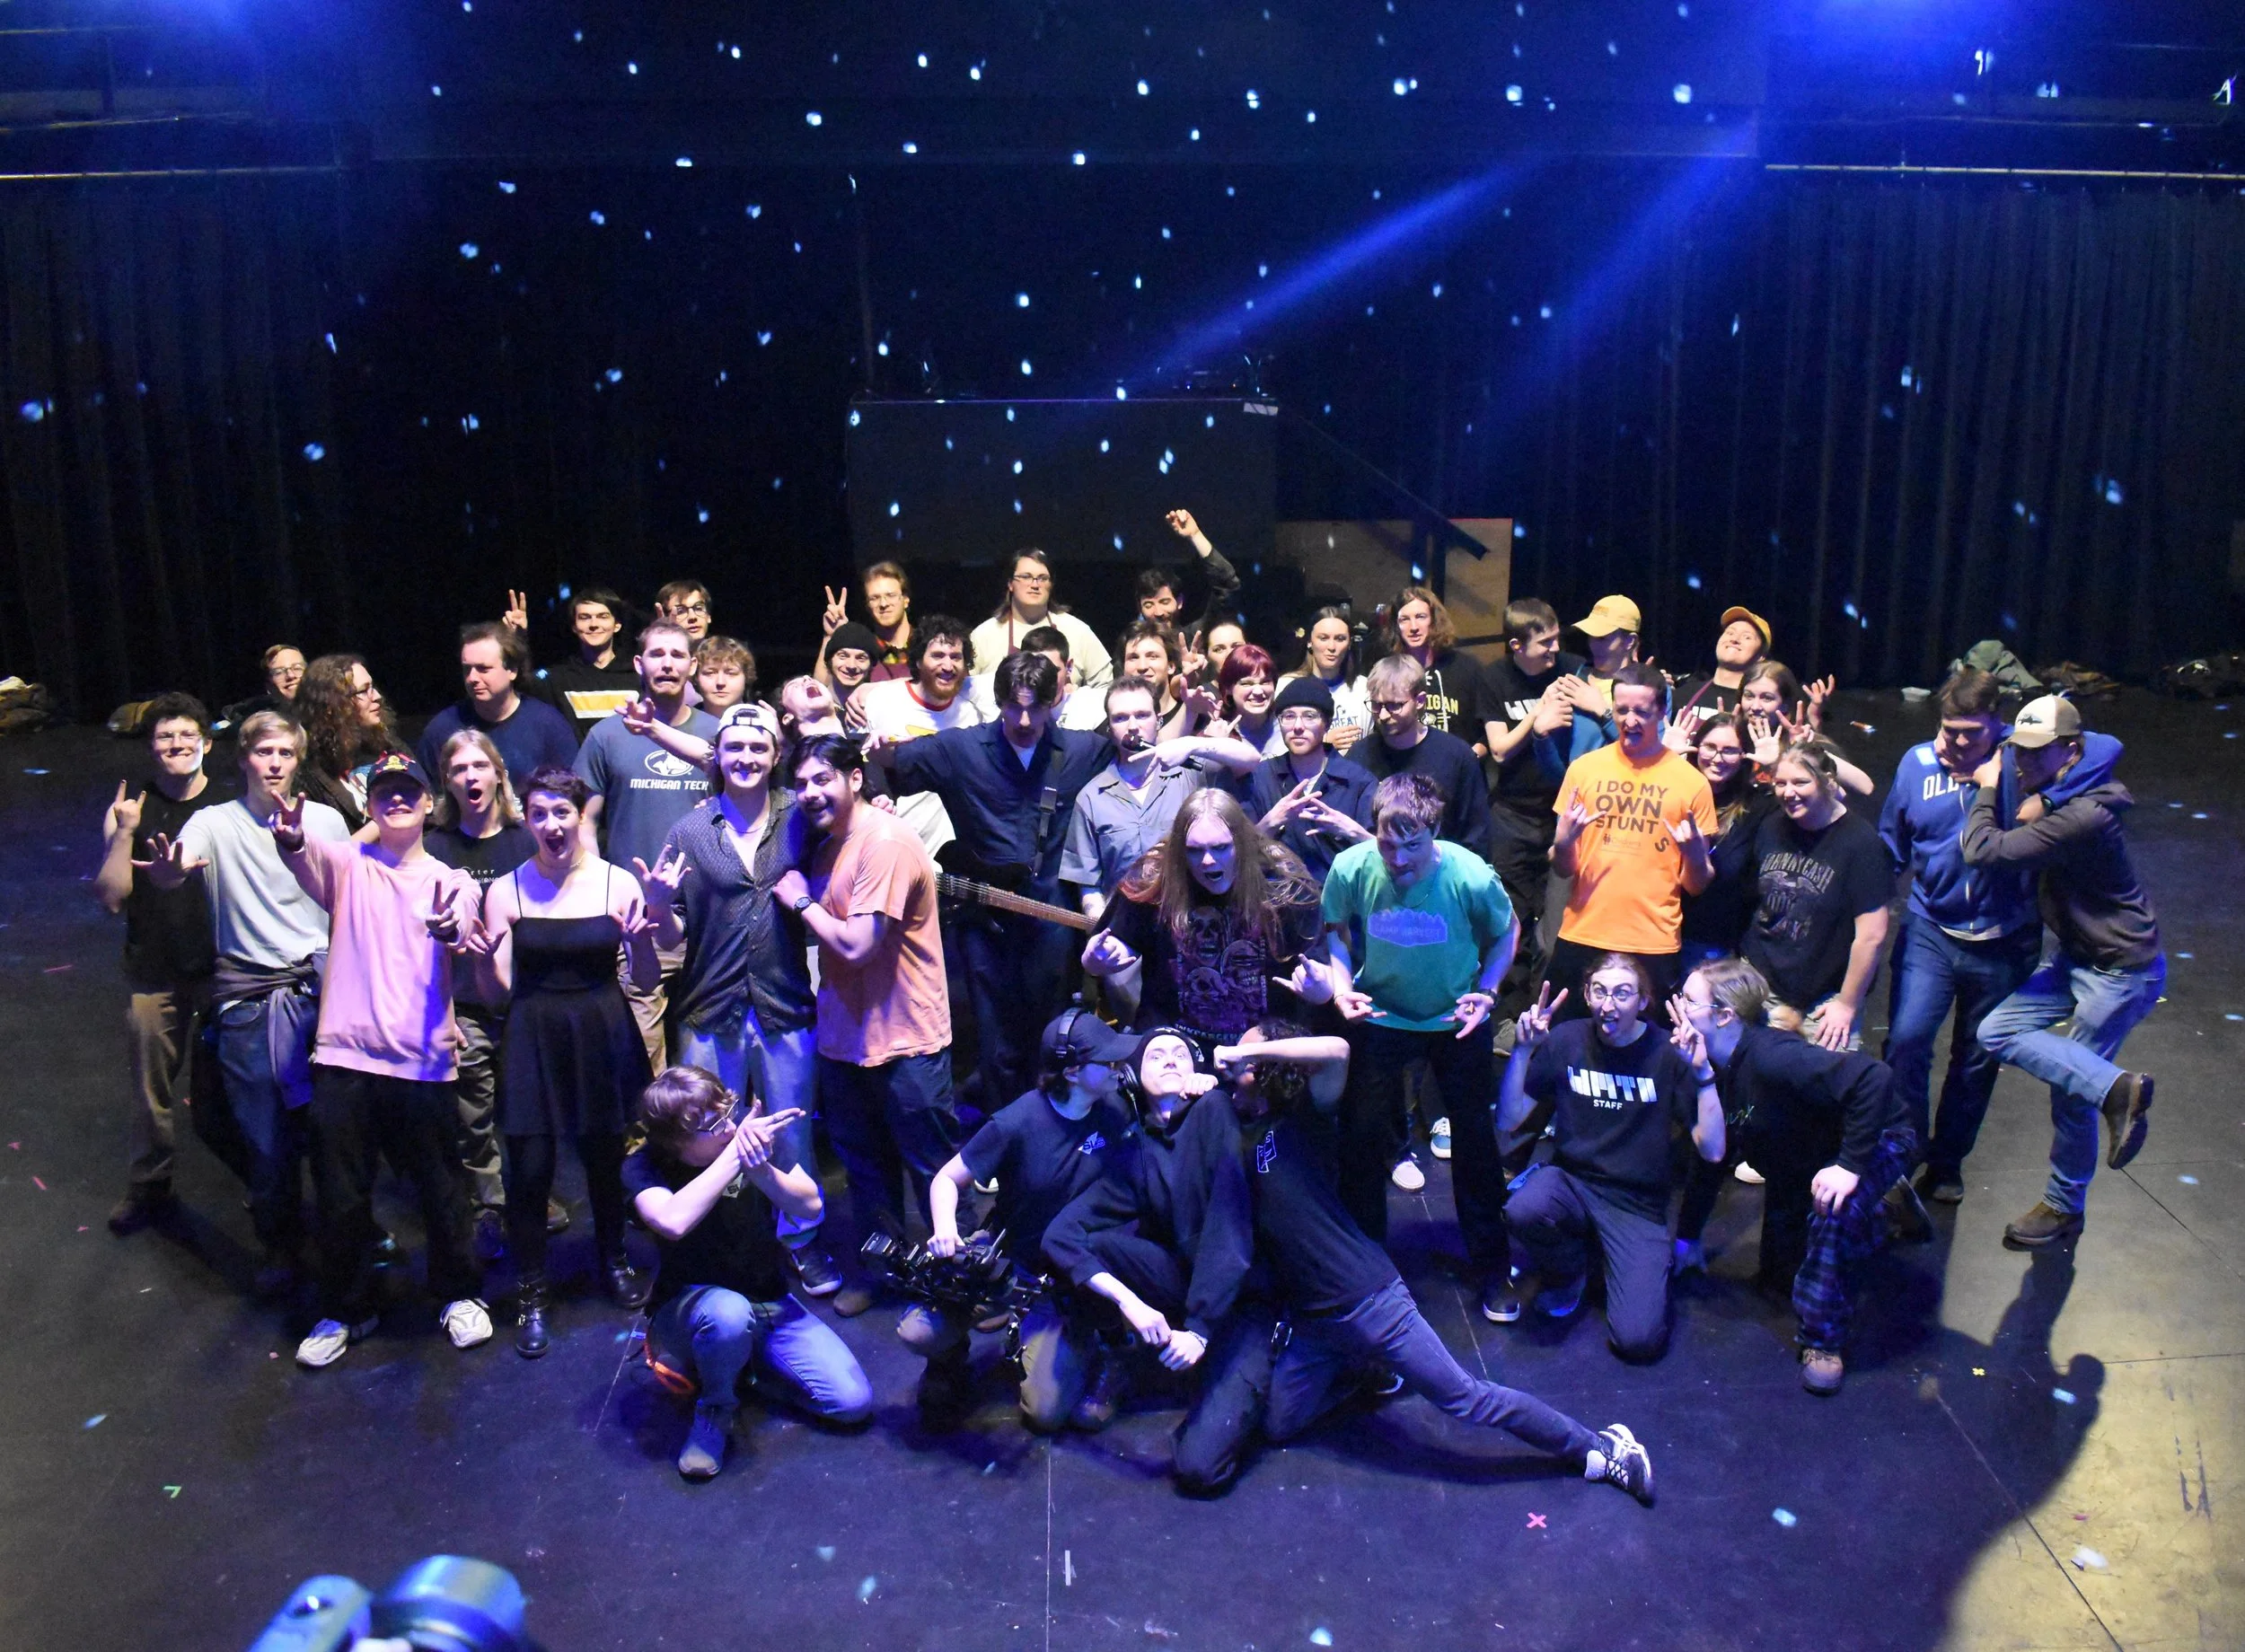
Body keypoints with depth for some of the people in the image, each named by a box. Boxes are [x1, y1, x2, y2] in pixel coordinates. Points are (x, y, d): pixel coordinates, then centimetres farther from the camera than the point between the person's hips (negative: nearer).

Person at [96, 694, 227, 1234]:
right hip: (153, 978, 1)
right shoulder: (129, 812, 1)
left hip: (221, 969, -1)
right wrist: (124, 834, -14)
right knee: (152, 1089, 9)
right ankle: (147, 1188, 27)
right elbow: (111, 897, -5)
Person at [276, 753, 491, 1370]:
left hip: (423, 1062, 0)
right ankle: (345, 1310, 28)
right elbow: (309, 860, -21)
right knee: (341, 1195, 9)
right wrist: (291, 839, -44)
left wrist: (451, 930, -38)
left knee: (441, 1188, 9)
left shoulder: (449, 880, 7)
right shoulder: (348, 863, 4)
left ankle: (460, 1295, 29)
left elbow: (461, 937, -14)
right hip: (345, 1056, 0)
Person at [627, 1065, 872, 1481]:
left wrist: (761, 1170, -31)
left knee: (854, 1401, -11)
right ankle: (715, 1411, -9)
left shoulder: (752, 1129, -9)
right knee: (728, 1314, -41)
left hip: (770, 1303, 4)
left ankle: (751, 1358, 14)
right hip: (691, 1307, -4)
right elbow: (673, 1222, -38)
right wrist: (735, 1152, -36)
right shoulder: (643, 1165, -17)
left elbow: (810, 1207, -12)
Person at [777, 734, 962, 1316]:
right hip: (844, 1032, 9)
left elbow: (857, 945, -25)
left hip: (905, 1037, -9)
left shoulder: (885, 841, -21)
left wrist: (802, 901, -13)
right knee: (863, 1162, 21)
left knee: (932, 1167, 5)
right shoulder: (824, 844, 7)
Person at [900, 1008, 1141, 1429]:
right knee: (919, 1331, -26)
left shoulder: (1116, 1110, -10)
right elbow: (947, 1179, -9)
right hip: (1004, 1253, -1)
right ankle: (952, 1360, 10)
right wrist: (945, 1229, -31)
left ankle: (1083, 1348, 20)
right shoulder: (1019, 1122, -19)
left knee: (1047, 1412, -11)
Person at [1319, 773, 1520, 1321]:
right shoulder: (1351, 869, -24)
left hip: (1457, 1020, 0)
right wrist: (1341, 985, -19)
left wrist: (1486, 990, -17)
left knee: (1475, 1138, 10)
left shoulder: (1472, 876, -27)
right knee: (1363, 1137, 7)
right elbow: (1336, 931, -3)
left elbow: (1506, 932, -5)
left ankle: (1491, 1265, 30)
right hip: (1379, 1015, 1)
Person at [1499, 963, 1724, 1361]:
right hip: (1571, 1182, 2)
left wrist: (1703, 1074, -23)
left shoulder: (1668, 1053, -7)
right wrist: (1522, 1051, -18)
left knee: (1638, 1339, -21)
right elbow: (1508, 1122, -6)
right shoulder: (1566, 1040, -4)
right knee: (1524, 1210, -36)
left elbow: (1712, 1151, -12)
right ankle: (1567, 1272, 0)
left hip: (1639, 1205, -1)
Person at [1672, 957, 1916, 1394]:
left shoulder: (1771, 1058, -40)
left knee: (1835, 1208, -40)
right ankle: (1869, 1221, 41)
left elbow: (1873, 1077, -46)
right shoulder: (1713, 1063, -14)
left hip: (1874, 1139, -8)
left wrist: (1851, 1165, -42)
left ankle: (1824, 1341, -20)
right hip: (1800, 1160, 9)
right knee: (1779, 1276, 15)